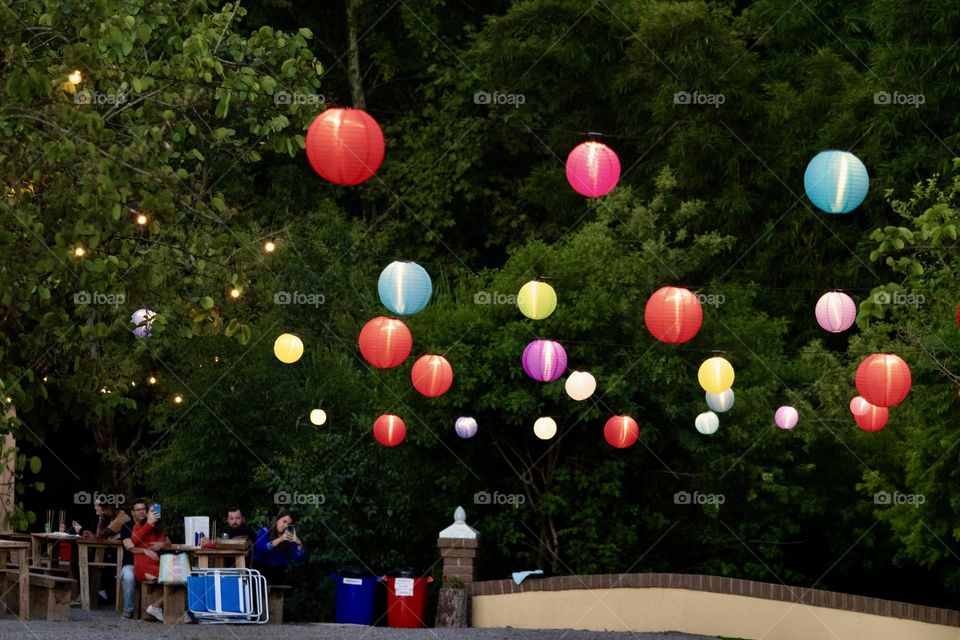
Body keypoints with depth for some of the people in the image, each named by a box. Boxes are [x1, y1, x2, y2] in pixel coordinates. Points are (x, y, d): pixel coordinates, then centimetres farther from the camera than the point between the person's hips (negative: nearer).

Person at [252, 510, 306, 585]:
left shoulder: (290, 538, 6)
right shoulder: (265, 532, 0)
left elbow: (299, 558, -5)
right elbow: (260, 549, -19)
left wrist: (299, 543, -23)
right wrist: (280, 539, -27)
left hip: (278, 571, 3)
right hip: (261, 567, -3)